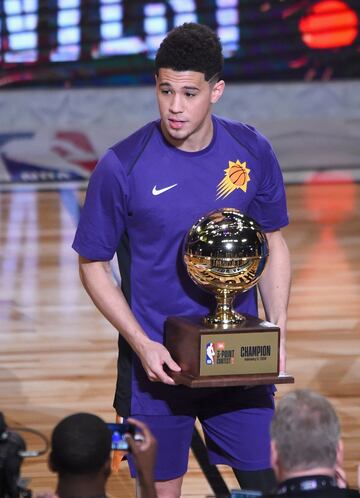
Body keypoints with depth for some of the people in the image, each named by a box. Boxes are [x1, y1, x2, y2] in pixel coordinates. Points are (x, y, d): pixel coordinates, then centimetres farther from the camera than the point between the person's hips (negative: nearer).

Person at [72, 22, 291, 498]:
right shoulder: (122, 166, -14)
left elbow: (274, 244, 8)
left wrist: (277, 334, -2)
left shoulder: (252, 151, -4)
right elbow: (93, 266, -5)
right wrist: (142, 344, -15)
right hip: (158, 362, -2)